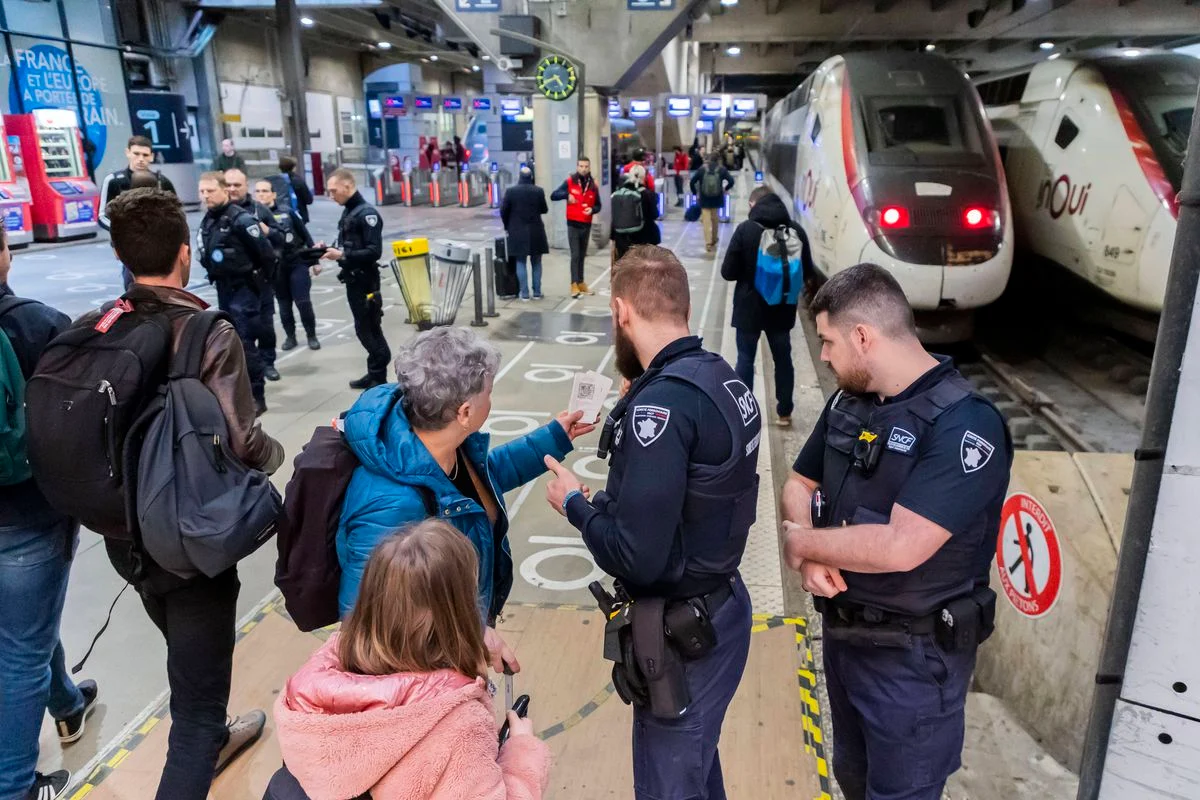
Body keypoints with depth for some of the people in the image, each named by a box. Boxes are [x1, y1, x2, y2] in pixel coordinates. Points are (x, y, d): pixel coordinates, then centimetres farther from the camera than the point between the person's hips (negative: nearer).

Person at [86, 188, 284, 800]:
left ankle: (210, 739, 56)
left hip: (124, 534, 7)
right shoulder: (210, 336, -21)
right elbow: (242, 445, -27)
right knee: (197, 689, 6)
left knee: (188, 655, 31)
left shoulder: (89, 329, -5)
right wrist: (275, 452, -6)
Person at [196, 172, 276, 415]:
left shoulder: (240, 219, -17)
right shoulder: (208, 220, 8)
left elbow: (267, 253, -18)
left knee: (245, 343, -8)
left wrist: (257, 278, -6)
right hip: (223, 288, 9)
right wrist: (216, 275, 13)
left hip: (244, 289, -8)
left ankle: (256, 396, 1)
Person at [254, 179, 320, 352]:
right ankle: (290, 336, 25)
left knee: (303, 302, -2)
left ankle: (312, 336, 13)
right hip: (275, 268, 1)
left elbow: (306, 236, 2)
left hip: (298, 263, -1)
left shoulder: (288, 212, -4)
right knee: (284, 304, 9)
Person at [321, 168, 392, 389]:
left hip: (365, 281, -9)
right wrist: (329, 248, 2)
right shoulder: (347, 212, 13)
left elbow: (374, 252, -21)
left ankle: (379, 377, 6)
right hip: (352, 280, 9)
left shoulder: (367, 213, -14)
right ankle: (374, 373, 22)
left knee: (370, 329, -3)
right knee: (363, 329, 13)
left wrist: (342, 255, -23)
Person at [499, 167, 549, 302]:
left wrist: (507, 226, 11)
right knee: (536, 263, 11)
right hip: (535, 232, 1)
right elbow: (544, 209, 4)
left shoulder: (510, 191, -7)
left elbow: (503, 211, -3)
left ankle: (524, 293, 3)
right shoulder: (538, 191, -5)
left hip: (517, 232, -1)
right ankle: (537, 292, 13)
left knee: (521, 263, 5)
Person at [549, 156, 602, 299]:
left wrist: (592, 209, -13)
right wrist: (566, 195, -24)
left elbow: (598, 205, 9)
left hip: (587, 225, 4)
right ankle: (574, 284, -9)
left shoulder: (593, 185, 4)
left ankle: (581, 282, 22)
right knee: (575, 255, -9)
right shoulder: (569, 182, -4)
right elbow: (553, 195, -7)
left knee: (582, 255, 13)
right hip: (573, 224, -4)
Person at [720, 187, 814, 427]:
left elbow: (728, 272, -11)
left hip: (749, 307, -3)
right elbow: (807, 271, 6)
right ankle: (784, 412, 25)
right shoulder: (796, 230, -3)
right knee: (783, 358, 15)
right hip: (782, 308, 3)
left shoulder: (746, 229, -13)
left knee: (745, 358, 9)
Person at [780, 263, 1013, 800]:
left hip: (914, 658, -7)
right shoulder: (848, 402, 0)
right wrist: (813, 554, -13)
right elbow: (799, 485, 8)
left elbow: (899, 548, -32)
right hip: (842, 634, 7)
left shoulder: (965, 424, -25)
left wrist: (799, 542, -17)